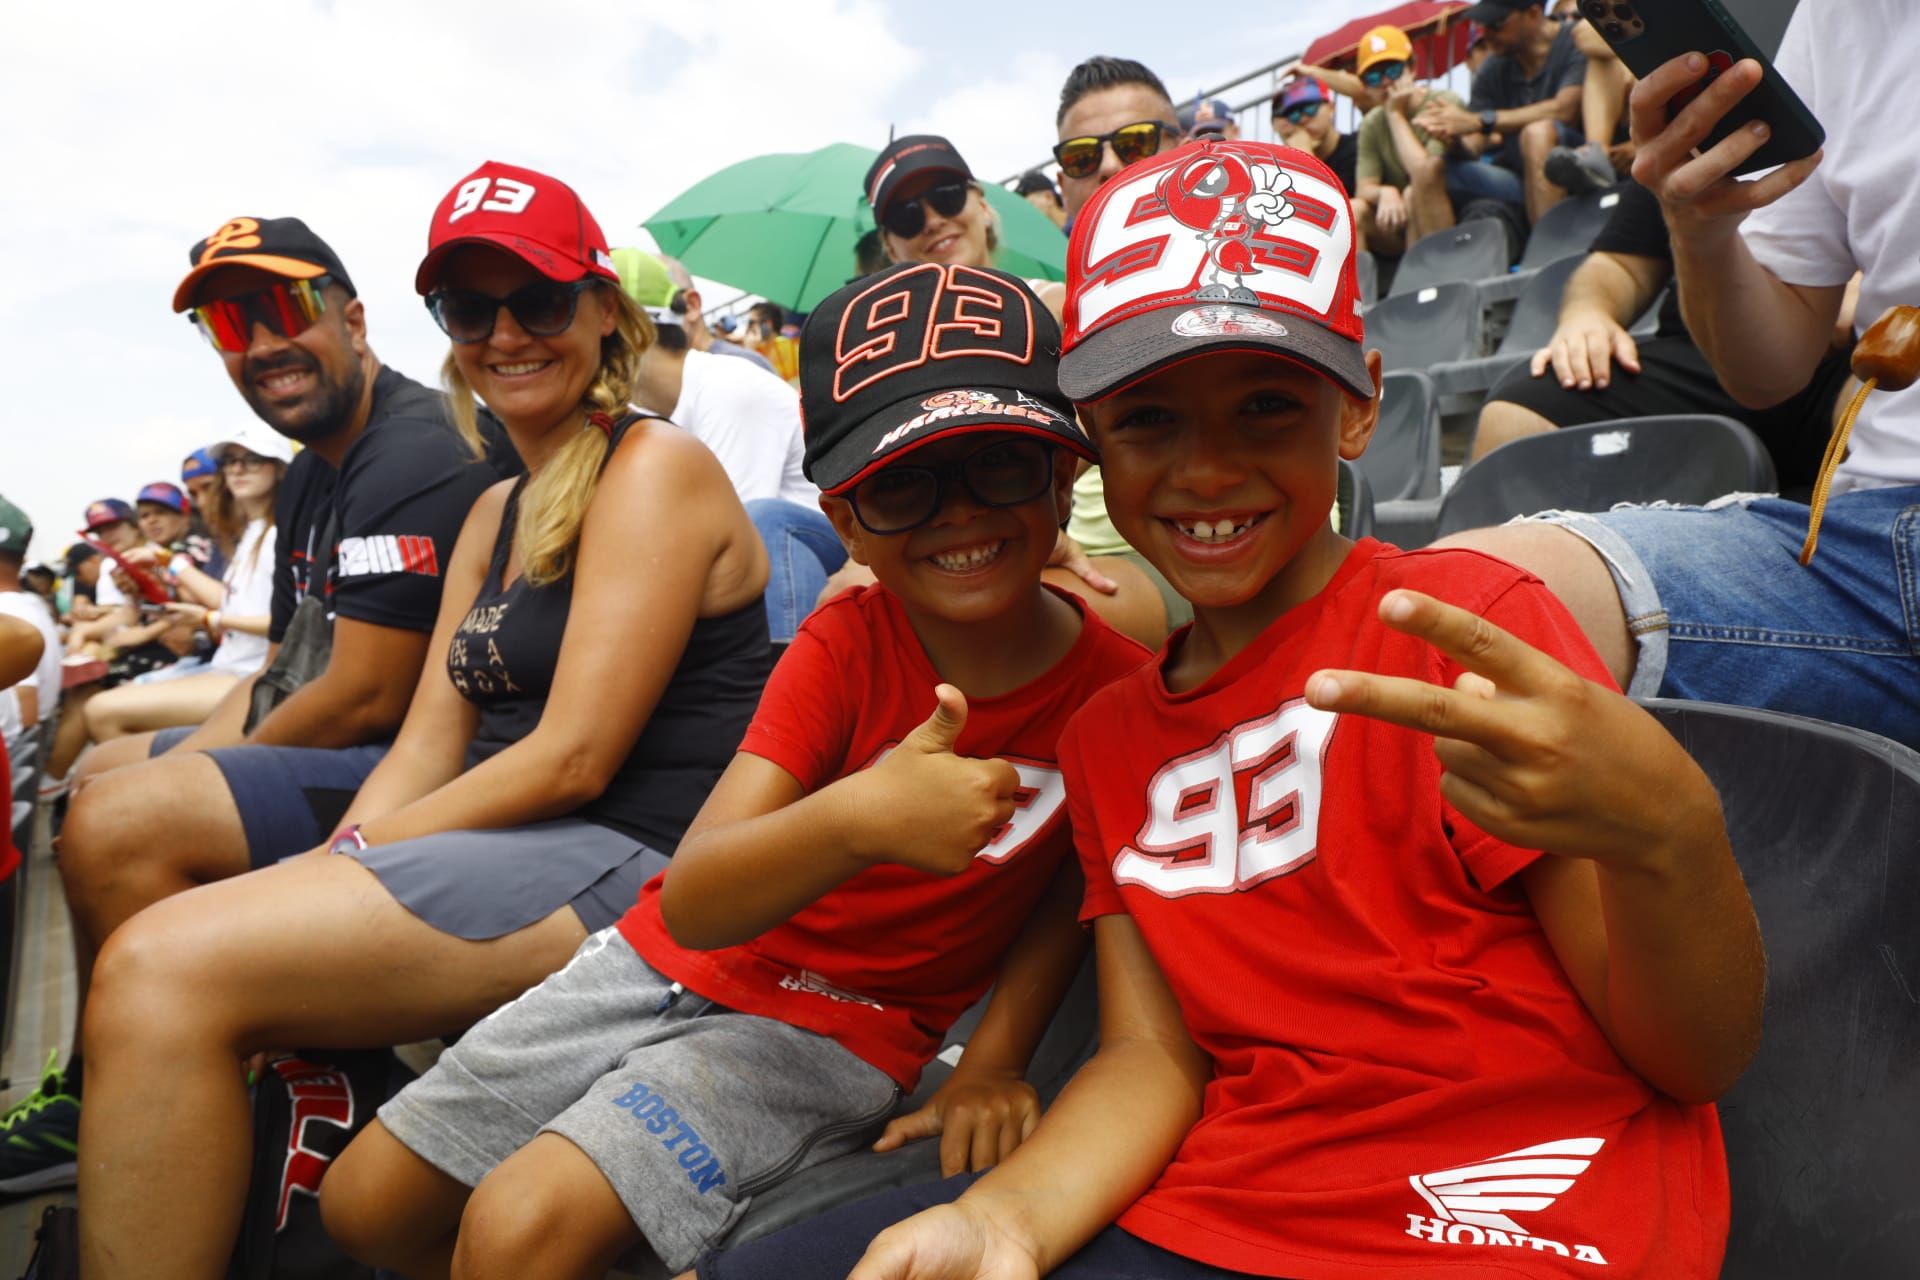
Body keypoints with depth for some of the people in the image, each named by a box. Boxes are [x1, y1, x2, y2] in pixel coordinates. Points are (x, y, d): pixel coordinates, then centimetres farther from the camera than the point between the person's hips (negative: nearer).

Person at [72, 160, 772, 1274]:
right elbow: (432, 739, 12)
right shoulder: (495, 511, 20)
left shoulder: (656, 467, -8)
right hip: (498, 841, 9)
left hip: (627, 867, -9)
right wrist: (323, 870, -5)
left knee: (166, 967, -22)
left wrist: (350, 853, -8)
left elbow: (575, 758, -14)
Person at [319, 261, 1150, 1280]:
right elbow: (693, 903, -23)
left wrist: (994, 1060, -9)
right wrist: (858, 816, -42)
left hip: (836, 1027, -3)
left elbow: (1072, 884, 3)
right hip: (673, 960, 4)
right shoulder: (844, 642, -13)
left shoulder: (1113, 683, -16)